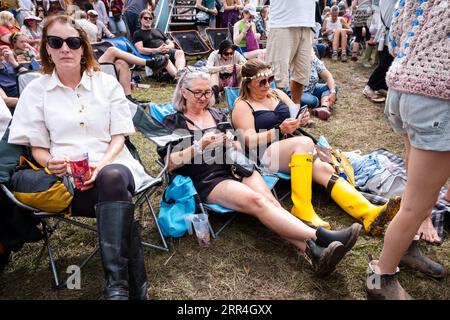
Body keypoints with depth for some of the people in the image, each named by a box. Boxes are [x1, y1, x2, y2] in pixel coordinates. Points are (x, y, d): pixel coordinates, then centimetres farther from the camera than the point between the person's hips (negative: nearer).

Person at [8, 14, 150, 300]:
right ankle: (135, 285, -24)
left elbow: (119, 137, 6)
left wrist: (102, 165, -14)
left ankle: (117, 284, -35)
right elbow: (37, 148, 10)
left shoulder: (107, 83, 11)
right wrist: (51, 163, -15)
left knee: (112, 178, -37)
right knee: (118, 196, -33)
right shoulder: (35, 91, 11)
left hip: (113, 166, 1)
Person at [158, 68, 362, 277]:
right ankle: (321, 237, -42)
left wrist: (233, 144, -5)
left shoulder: (218, 115, 22)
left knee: (270, 201, -26)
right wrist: (201, 145, -14)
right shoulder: (173, 122, 10)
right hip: (208, 180, -4)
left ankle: (313, 250, -44)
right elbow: (170, 163, -3)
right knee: (256, 201, -31)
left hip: (236, 168, 5)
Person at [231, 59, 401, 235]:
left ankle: (369, 213, -31)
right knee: (304, 142, -32)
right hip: (264, 156, -6)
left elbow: (295, 115, 18)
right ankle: (302, 210, -31)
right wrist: (280, 131, -23)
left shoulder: (277, 93, 18)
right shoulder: (242, 106, -1)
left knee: (324, 169, -20)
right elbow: (249, 141, -12)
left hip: (292, 150, 6)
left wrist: (302, 118, -7)